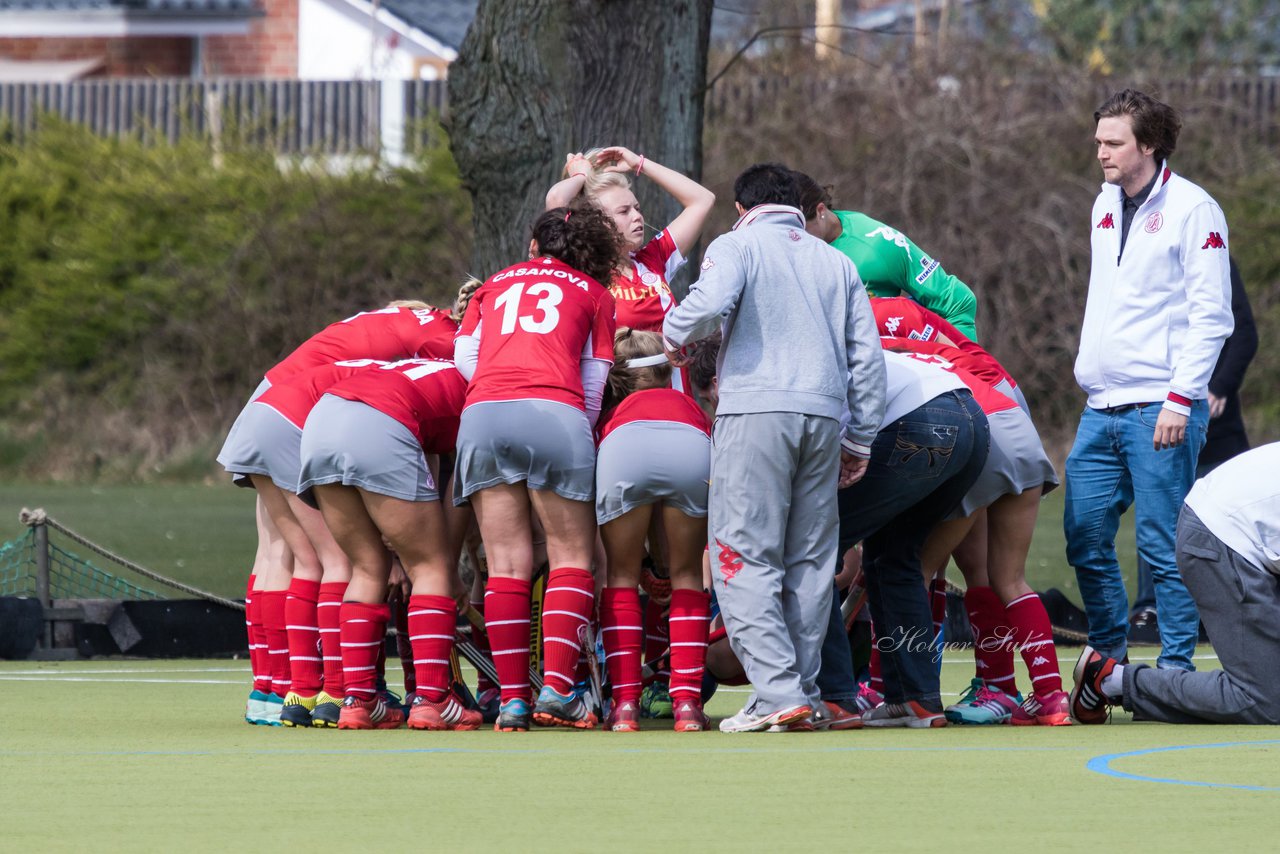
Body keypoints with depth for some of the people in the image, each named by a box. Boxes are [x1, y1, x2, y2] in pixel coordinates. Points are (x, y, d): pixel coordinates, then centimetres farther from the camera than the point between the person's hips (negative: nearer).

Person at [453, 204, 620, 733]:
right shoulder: (593, 293, 21)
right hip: (555, 412, -2)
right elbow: (594, 378, 15)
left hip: (482, 412, 2)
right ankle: (557, 689, -12)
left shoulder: (494, 286, 27)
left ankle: (512, 699, -4)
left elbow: (464, 356, 16)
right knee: (572, 558, 3)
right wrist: (584, 431, 25)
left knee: (506, 565, 3)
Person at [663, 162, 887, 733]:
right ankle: (803, 690, 8)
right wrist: (861, 439, 19)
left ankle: (778, 693, -15)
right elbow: (866, 353, 16)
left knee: (745, 559, -5)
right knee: (810, 561, 10)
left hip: (757, 409, -5)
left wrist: (676, 334, 7)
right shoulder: (835, 262, 21)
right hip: (825, 415, 5)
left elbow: (709, 304, -14)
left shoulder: (736, 246, 6)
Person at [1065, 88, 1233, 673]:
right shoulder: (1104, 207, 16)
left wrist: (1179, 400, -16)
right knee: (1086, 537, 5)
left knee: (1164, 547, -6)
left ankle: (1176, 669, 0)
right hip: (1101, 408, 7)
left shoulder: (1191, 209, -7)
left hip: (1161, 410, -7)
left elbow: (1211, 316, -11)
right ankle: (1108, 660, 17)